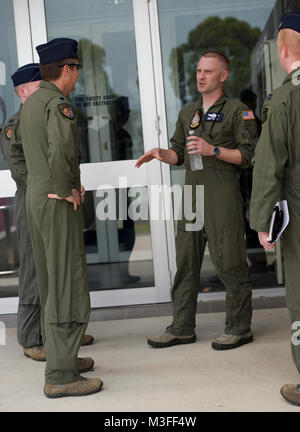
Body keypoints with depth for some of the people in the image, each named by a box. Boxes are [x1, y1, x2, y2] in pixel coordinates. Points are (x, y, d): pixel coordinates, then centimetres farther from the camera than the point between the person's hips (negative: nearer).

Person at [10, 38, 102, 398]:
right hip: (58, 203, -10)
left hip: (35, 196, 10)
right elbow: (61, 150, -32)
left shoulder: (30, 103, 14)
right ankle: (59, 375, -2)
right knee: (68, 284, -6)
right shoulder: (58, 103, -15)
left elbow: (17, 154, 24)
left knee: (50, 282, 15)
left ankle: (60, 356, 27)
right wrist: (66, 190, -18)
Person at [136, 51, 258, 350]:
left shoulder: (237, 110, 1)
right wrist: (161, 154, 1)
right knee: (185, 261, 7)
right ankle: (182, 328, 15)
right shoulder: (187, 113, 20)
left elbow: (248, 154, -6)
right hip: (192, 193, 6)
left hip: (223, 194, -6)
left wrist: (213, 150, -16)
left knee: (229, 262, -4)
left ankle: (239, 327, 10)